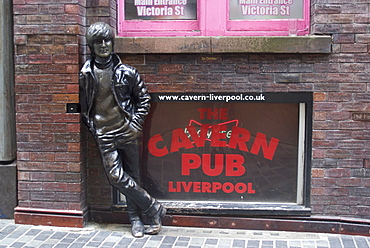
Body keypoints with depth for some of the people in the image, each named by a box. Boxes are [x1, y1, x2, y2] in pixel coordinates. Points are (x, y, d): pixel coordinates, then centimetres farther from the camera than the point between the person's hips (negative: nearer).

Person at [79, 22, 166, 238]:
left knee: (132, 177, 6)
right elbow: (83, 105, 13)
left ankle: (136, 219, 19)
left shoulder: (126, 72, -1)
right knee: (117, 176, -9)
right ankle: (154, 208, 4)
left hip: (128, 131, -1)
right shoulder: (86, 75, 3)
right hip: (105, 135, 1)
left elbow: (144, 98, 7)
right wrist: (92, 127, 5)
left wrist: (136, 123, -2)